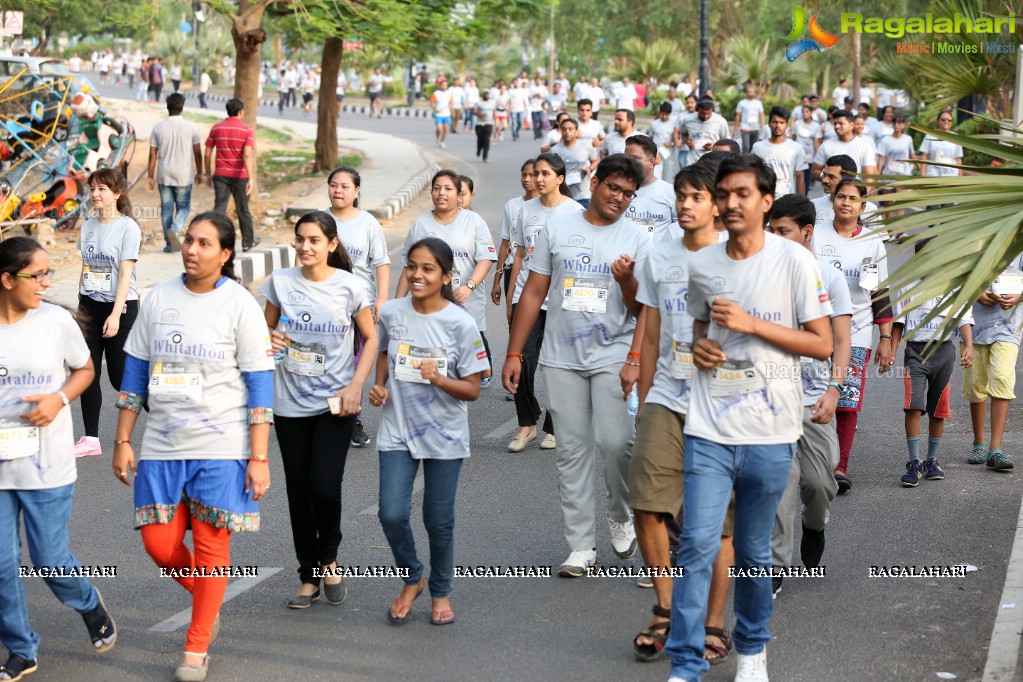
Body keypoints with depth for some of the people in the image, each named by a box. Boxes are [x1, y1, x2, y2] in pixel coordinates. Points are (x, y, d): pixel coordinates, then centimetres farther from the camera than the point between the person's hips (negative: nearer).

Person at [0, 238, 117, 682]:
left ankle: (89, 604, 35)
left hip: (46, 465, -1)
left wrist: (60, 398, -11)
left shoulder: (56, 321, -6)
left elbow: (85, 369, 8)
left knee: (50, 560, 1)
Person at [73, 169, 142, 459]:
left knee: (120, 376, -2)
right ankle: (91, 439, 10)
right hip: (90, 305, 6)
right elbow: (85, 268, 14)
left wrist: (115, 314, -19)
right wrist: (81, 307, 12)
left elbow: (125, 273, -14)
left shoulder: (128, 227, -10)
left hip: (121, 306, -6)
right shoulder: (87, 226, 8)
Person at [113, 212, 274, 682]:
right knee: (159, 544, 2)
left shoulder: (240, 305, -7)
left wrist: (258, 456, -11)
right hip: (162, 445, 4)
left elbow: (259, 383, -7)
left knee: (210, 546, 0)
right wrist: (123, 441, 6)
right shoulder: (159, 299, 3)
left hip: (221, 446, -4)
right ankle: (206, 600, 33)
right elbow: (135, 372, 10)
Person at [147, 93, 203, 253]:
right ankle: (174, 229, -20)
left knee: (166, 209, 9)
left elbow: (152, 154, 0)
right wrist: (199, 173, 11)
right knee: (183, 208, 8)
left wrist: (150, 176, 7)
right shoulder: (191, 127, -5)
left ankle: (169, 244, 10)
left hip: (164, 176, 2)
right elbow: (197, 152, -1)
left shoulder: (158, 127, -1)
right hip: (184, 176, -2)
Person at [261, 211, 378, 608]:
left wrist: (356, 386, -9)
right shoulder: (281, 282, 0)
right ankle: (309, 578, 21)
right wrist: (269, 340, -12)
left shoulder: (351, 287, -5)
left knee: (324, 487, -12)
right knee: (298, 490, 7)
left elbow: (371, 339, 3)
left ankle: (328, 560, 17)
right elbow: (266, 329, 12)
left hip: (335, 403, -2)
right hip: (290, 403, 3)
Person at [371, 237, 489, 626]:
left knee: (439, 520, 6)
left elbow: (472, 390, -10)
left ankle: (441, 592, 30)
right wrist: (379, 385, 3)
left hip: (444, 435, -2)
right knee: (392, 514, -7)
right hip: (397, 431, 2)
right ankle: (412, 579, 21)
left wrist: (438, 378, -27)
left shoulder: (461, 324, -12)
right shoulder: (392, 314, -2)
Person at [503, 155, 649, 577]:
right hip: (561, 358, 2)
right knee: (572, 451, 3)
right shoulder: (558, 229, 6)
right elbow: (533, 293, 7)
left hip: (613, 355, -1)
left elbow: (644, 310, 2)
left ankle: (621, 517, 14)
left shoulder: (636, 240, 3)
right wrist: (514, 354, 4)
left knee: (615, 442, -14)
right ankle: (581, 546, 10)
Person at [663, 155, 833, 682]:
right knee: (697, 546, -6)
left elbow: (822, 343, -6)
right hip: (708, 427, 2)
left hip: (769, 433, -2)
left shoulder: (794, 261, -6)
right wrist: (699, 346, 1)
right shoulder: (702, 264, 6)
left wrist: (751, 324, -15)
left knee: (754, 552, 10)